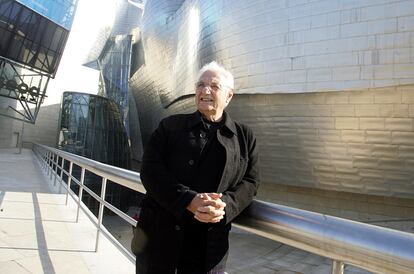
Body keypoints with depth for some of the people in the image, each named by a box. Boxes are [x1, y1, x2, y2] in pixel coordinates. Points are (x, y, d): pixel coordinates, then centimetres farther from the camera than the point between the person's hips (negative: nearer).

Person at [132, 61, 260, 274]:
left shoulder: (244, 137, 8)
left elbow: (250, 182, 2)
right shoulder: (171, 126, 4)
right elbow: (150, 170, -6)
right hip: (159, 232, 0)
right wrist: (190, 201, -20)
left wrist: (225, 205, -19)